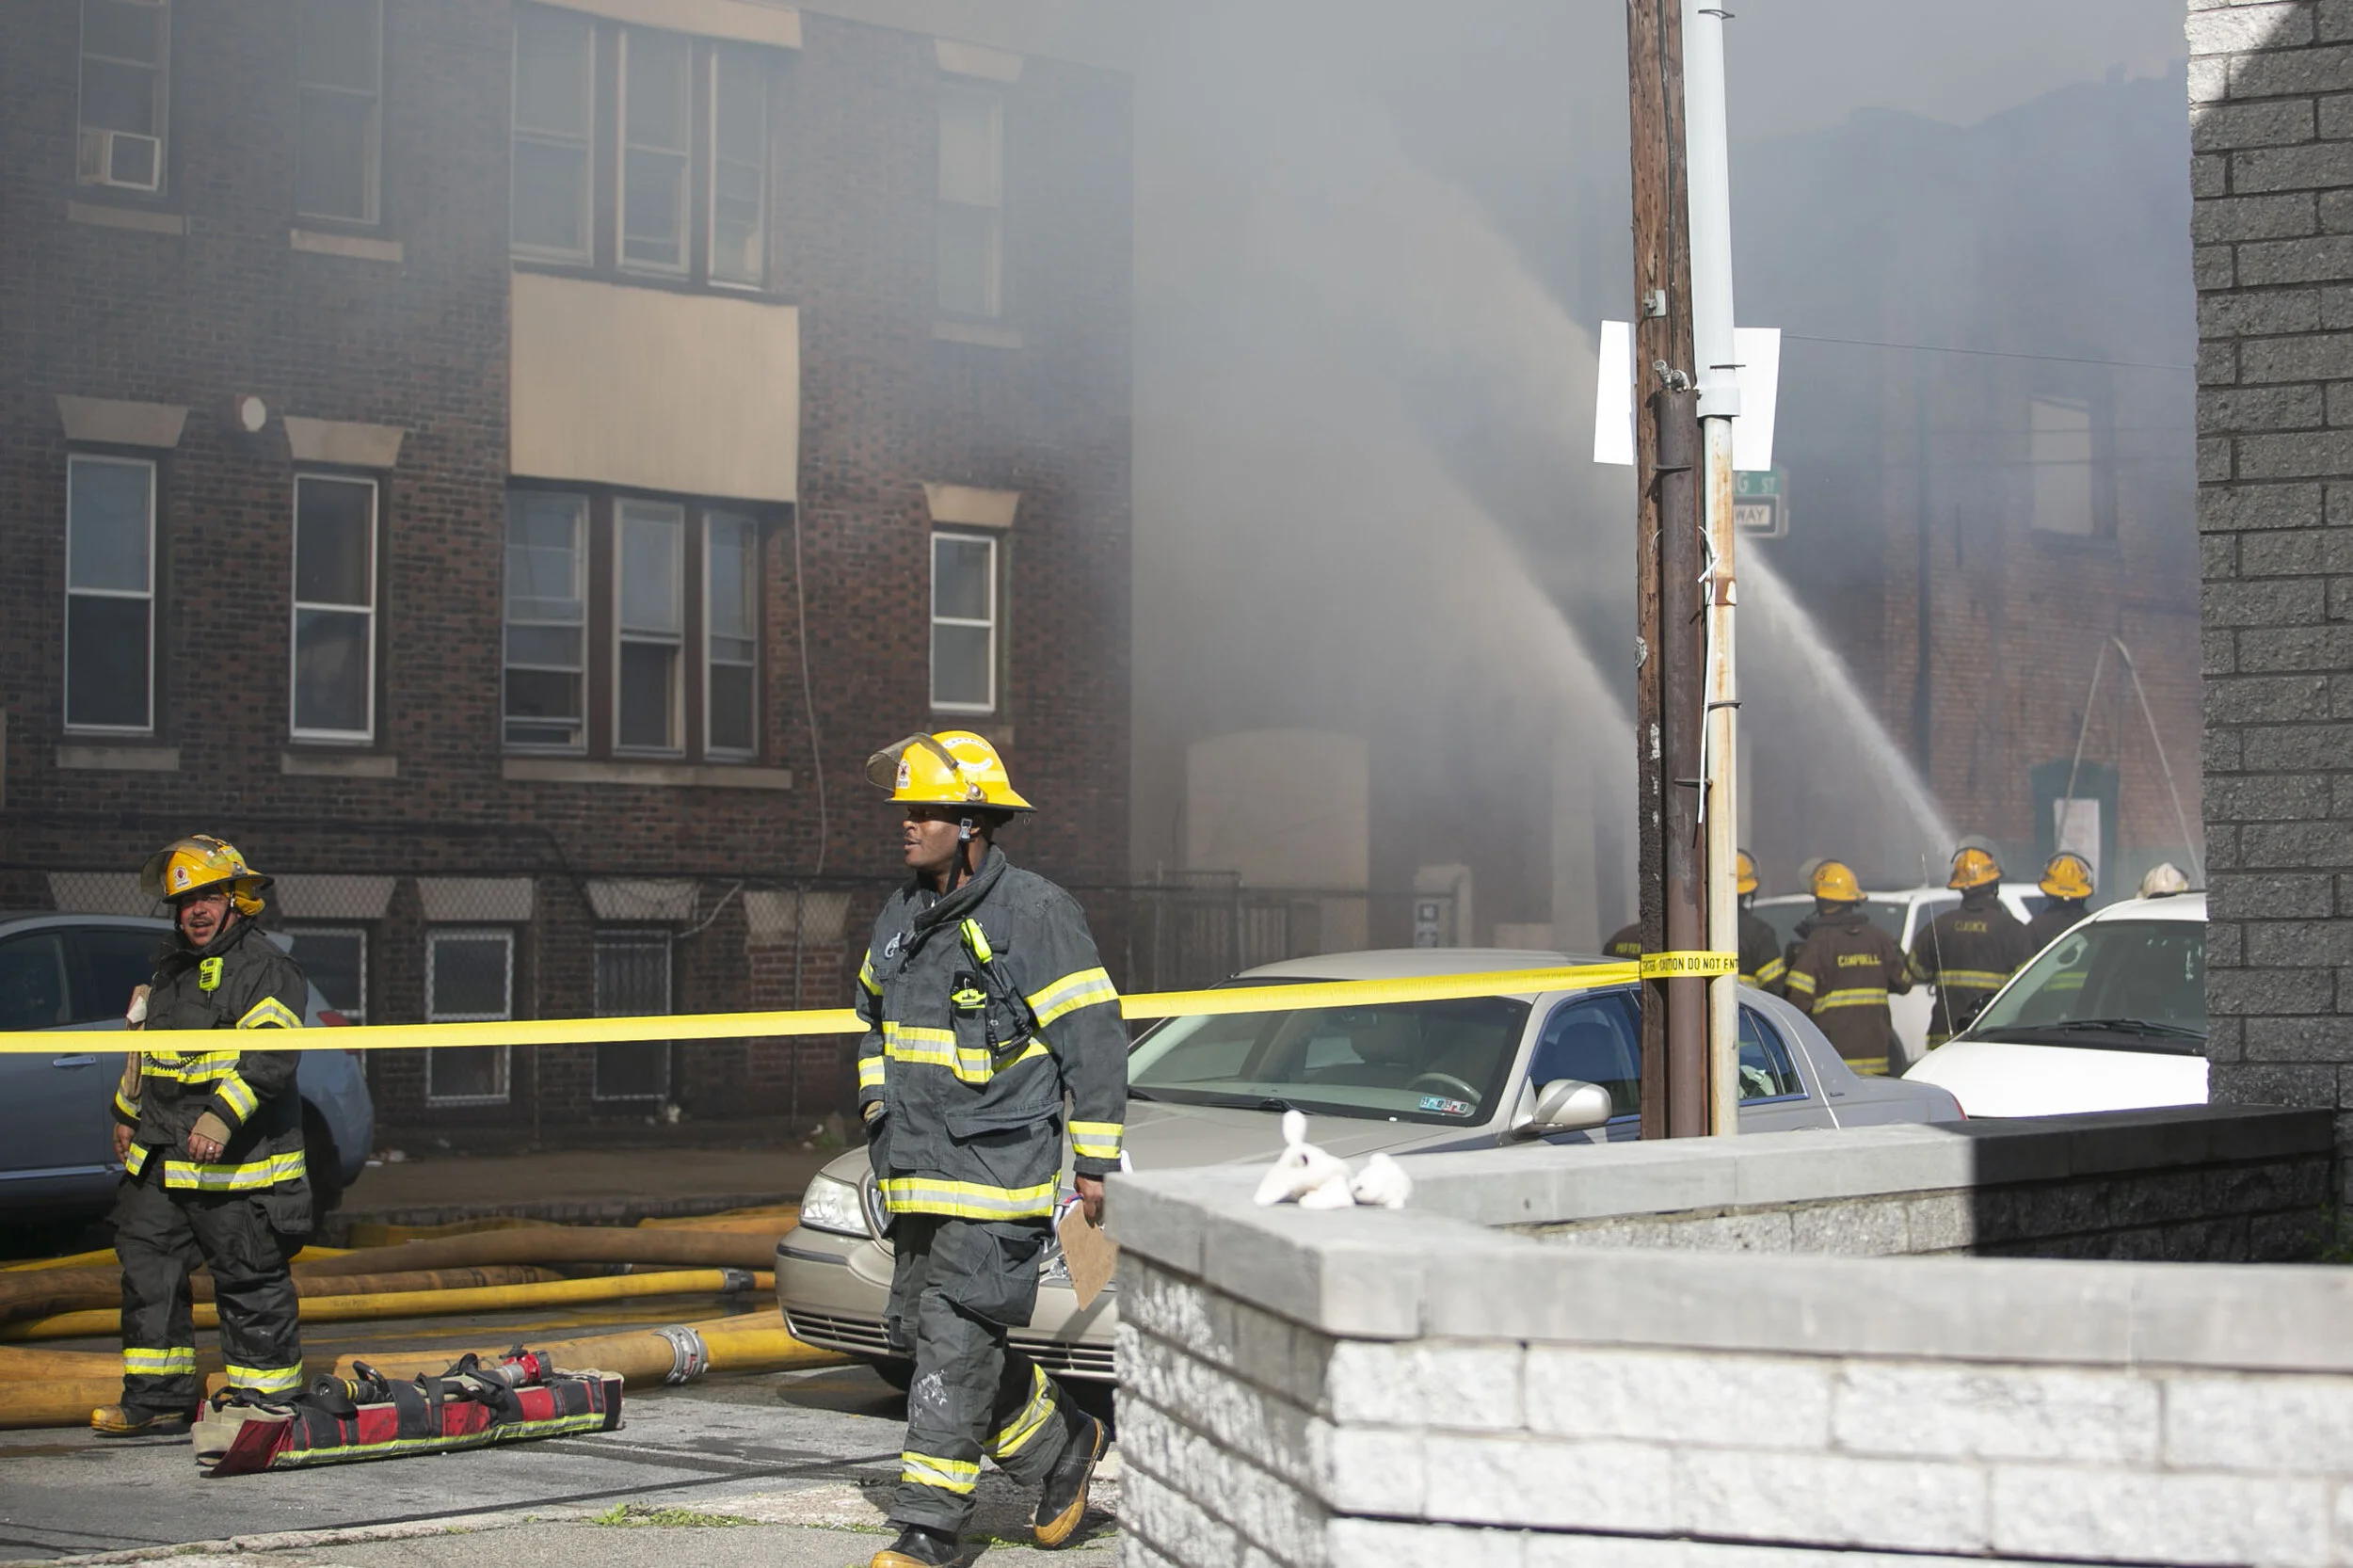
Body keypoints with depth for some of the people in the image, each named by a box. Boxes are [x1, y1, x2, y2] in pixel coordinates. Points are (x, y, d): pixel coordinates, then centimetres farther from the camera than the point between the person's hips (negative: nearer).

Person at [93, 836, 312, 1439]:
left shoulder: (265, 969, -10)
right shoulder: (171, 969, 18)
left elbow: (271, 1054, -22)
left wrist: (222, 1115, -31)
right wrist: (127, 1114, 33)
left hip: (237, 1163, -8)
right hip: (160, 1159, 9)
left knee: (250, 1281, -2)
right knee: (147, 1266, 10)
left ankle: (263, 1400, 7)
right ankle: (159, 1399, 18)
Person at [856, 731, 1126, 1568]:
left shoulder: (1033, 912, -12)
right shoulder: (902, 915, 11)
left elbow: (1094, 1037, -11)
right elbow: (875, 1015, 30)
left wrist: (1095, 1162, -11)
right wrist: (877, 1103, 18)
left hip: (998, 1168, -8)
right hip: (918, 1169, 8)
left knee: (956, 1341, -10)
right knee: (925, 1335, 11)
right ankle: (1061, 1446, 30)